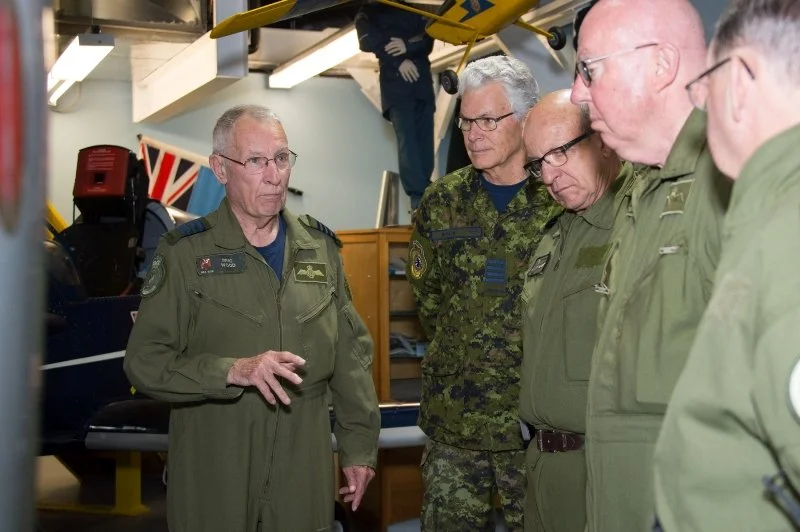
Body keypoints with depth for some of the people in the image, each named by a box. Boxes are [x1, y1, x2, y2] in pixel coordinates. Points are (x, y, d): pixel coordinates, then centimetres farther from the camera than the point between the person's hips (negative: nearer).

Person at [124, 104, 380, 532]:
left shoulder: (319, 246, 6)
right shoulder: (185, 252, -6)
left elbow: (351, 354, 9)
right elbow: (144, 361, -10)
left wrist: (358, 446, 8)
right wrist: (233, 371, -23)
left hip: (305, 467, 3)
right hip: (212, 472, -3)